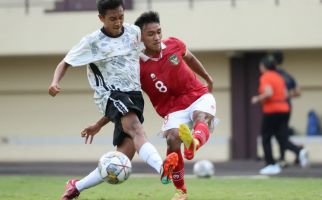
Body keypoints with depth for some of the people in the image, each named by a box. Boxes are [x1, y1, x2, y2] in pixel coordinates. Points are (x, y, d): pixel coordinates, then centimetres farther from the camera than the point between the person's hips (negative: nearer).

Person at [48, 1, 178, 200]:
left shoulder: (135, 32, 8)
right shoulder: (92, 42, -4)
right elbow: (65, 63, 3)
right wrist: (55, 82, -17)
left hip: (134, 94, 5)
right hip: (111, 94, -5)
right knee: (135, 128, -36)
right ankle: (162, 168, -62)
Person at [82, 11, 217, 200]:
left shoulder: (174, 45, -6)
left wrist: (208, 78, 32)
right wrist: (98, 125, -9)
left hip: (199, 96, 1)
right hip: (174, 109, -1)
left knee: (201, 117, -34)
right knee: (172, 140, -26)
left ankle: (195, 141, -72)